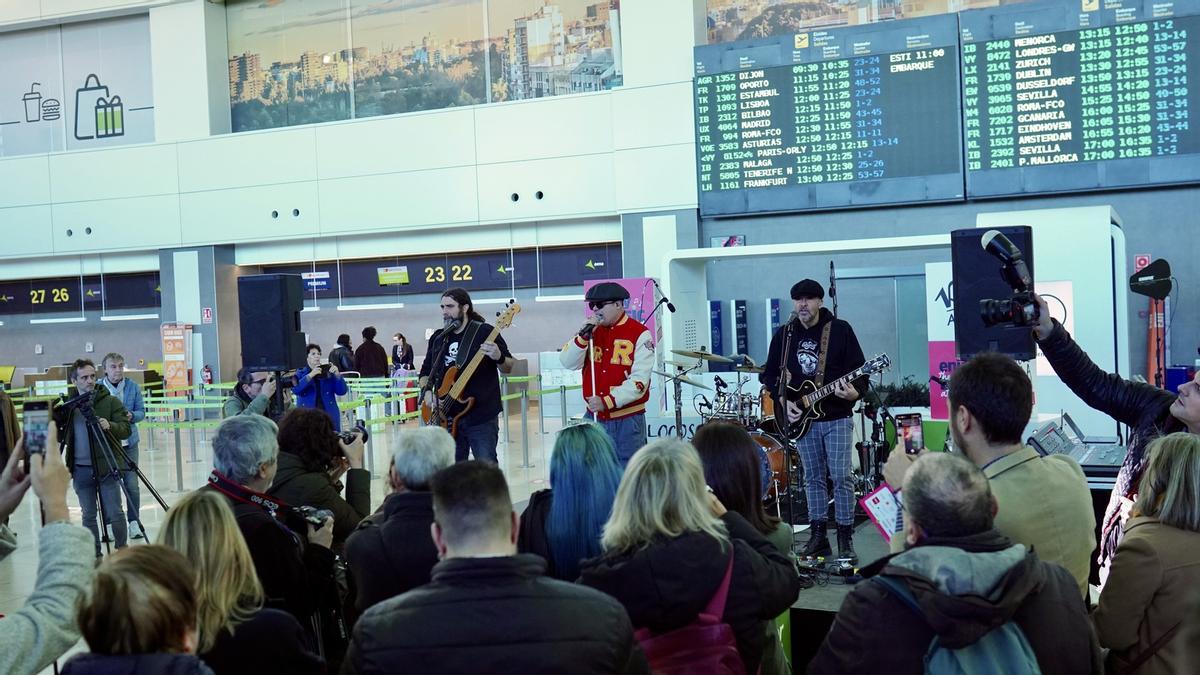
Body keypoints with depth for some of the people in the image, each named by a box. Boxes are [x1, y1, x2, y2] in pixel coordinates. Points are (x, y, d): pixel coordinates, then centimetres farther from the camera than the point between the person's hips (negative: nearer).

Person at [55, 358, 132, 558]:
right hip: (81, 469, 3)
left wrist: (109, 426, -25)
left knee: (114, 513, 0)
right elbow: (59, 436, 14)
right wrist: (55, 418, -5)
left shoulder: (111, 401, -2)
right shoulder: (66, 403, 7)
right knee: (88, 515, 10)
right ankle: (94, 556, 21)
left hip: (107, 466, -3)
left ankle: (123, 548, 19)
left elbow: (126, 428, -6)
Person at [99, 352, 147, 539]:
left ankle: (134, 522, 13)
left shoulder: (132, 386, 0)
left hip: (129, 442, 1)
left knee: (131, 484, 0)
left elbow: (141, 412, 3)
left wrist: (131, 416, -17)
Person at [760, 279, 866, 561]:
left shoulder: (840, 330, -4)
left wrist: (854, 392, -24)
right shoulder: (784, 334, 6)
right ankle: (818, 536, 17)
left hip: (836, 416, -3)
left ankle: (846, 538, 5)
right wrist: (783, 400, -2)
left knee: (841, 478, -4)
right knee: (813, 478, 9)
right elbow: (770, 373, 12)